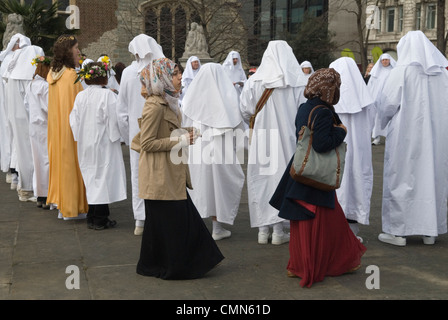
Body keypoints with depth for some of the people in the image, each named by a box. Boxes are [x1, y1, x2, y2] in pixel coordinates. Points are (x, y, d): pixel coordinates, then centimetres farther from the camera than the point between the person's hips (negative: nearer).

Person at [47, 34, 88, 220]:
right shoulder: (72, 75, -16)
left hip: (56, 127, 8)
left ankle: (61, 204, 20)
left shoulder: (52, 73, 8)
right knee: (72, 163, 0)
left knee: (60, 161, 13)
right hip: (71, 126, -8)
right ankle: (72, 207, 6)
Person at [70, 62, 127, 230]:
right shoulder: (108, 95, -13)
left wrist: (81, 137, 14)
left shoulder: (80, 96, 3)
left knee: (91, 178, 13)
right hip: (103, 143, -6)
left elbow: (74, 120, 6)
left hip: (85, 145, 6)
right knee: (103, 177, 1)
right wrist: (116, 135, 2)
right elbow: (115, 118, -13)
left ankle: (92, 218, 19)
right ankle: (100, 219, 4)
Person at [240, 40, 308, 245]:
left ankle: (263, 230, 13)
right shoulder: (297, 83, -6)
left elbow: (245, 112, -2)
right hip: (287, 138, -1)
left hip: (261, 138, 1)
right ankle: (278, 230, 9)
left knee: (260, 181, 9)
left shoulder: (253, 82, -4)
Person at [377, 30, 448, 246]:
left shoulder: (402, 70, -9)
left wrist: (383, 122, 11)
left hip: (406, 133, -5)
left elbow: (389, 103, -7)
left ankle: (398, 231, 6)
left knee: (401, 178, 3)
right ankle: (430, 231, 17)